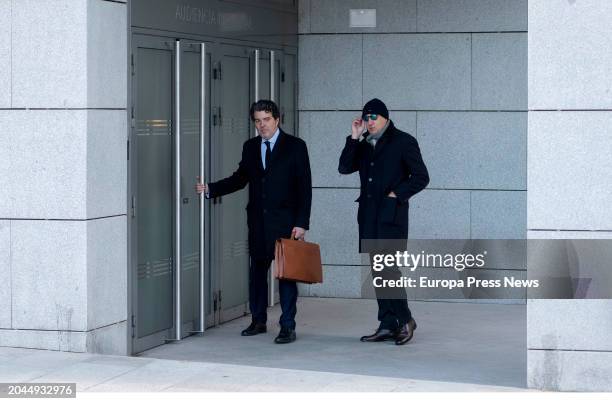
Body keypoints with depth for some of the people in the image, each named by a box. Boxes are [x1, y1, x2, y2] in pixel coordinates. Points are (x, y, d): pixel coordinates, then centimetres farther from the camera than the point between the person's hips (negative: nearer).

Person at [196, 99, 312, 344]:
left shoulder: (295, 146, -4)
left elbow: (304, 187, -6)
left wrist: (301, 223, -12)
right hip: (258, 220, 5)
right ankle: (258, 321, 22)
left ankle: (288, 326, -2)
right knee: (257, 271, 10)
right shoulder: (250, 147, 10)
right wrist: (209, 189, 2)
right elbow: (240, 178, 16)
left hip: (285, 221, -5)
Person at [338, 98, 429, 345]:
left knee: (388, 268, -14)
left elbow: (421, 177, -3)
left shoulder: (403, 142, -2)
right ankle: (387, 326, 8)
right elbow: (344, 168, 5)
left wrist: (397, 194, -10)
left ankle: (405, 320, -3)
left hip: (391, 215, -7)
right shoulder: (365, 145, 16)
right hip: (369, 215, 7)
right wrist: (354, 138, -1)